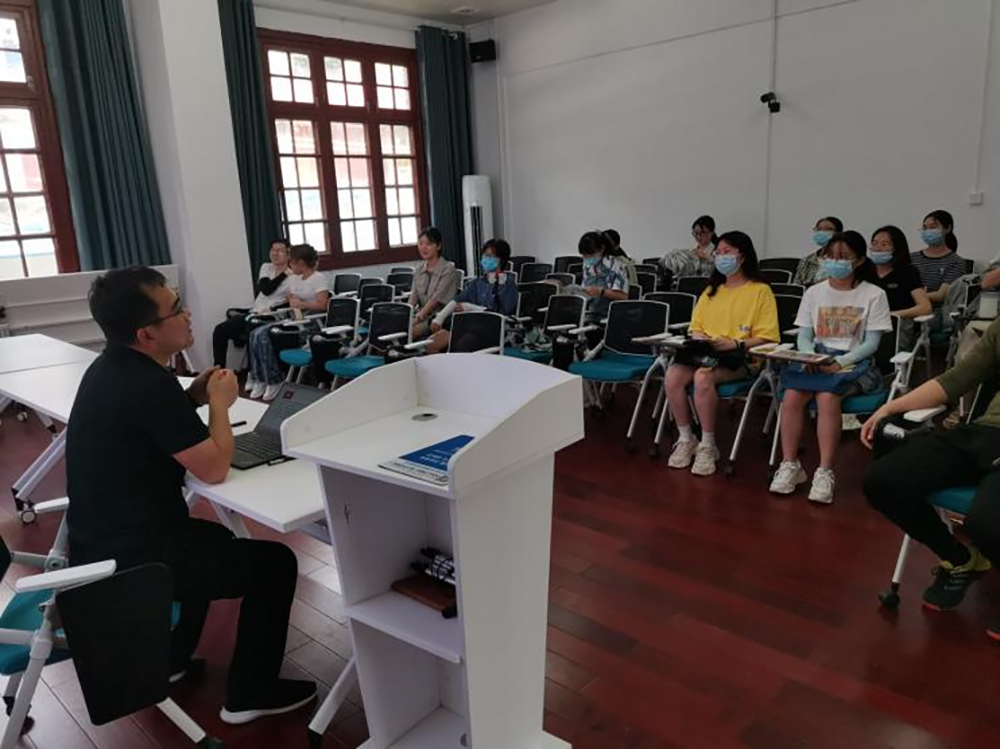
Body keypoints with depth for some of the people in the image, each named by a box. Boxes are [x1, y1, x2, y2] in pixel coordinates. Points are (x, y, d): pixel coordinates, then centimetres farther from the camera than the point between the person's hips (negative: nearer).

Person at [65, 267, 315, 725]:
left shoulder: (111, 368, 4)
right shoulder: (149, 385, -26)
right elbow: (214, 468, -21)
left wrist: (192, 399, 3)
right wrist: (219, 403, -6)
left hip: (103, 543, 10)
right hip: (129, 559, -10)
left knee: (212, 537, 32)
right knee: (275, 563, 1)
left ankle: (167, 660, 39)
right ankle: (249, 694, 16)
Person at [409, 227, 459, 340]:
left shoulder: (448, 269, -7)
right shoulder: (420, 269, 14)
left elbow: (436, 299, -15)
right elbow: (414, 295, 5)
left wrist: (418, 317, -24)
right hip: (423, 315, 6)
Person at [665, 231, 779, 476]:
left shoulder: (761, 290, 3)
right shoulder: (711, 290, 22)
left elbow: (767, 337, -5)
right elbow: (696, 327, 20)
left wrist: (734, 344, -18)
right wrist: (699, 339, -3)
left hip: (740, 358, -5)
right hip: (703, 353, 5)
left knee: (703, 377, -36)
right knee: (673, 375, -26)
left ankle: (708, 445, -19)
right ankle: (686, 439, -10)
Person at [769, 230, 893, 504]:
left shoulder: (874, 295, 2)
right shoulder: (814, 292, 12)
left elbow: (871, 343, -4)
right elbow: (804, 336, 10)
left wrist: (840, 362, -19)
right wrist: (810, 357, -12)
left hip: (854, 363, -3)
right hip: (817, 361, 3)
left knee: (827, 397, -34)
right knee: (791, 395, -28)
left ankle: (825, 472, -27)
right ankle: (790, 465, -16)